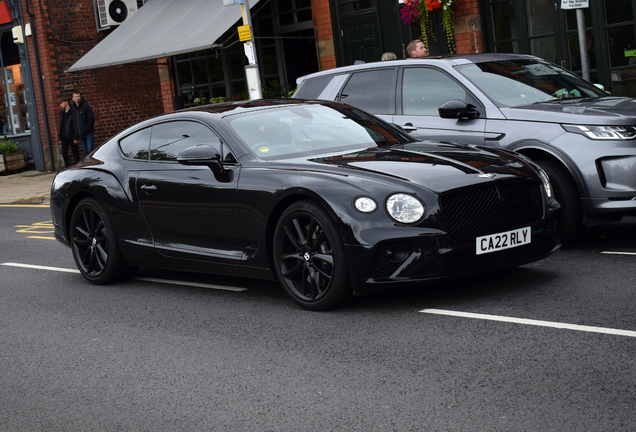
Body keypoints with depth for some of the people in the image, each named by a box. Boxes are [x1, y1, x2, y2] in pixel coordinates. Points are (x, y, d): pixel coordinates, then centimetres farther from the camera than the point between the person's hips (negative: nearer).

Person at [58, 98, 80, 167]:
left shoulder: (73, 111, -7)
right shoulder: (61, 112, 11)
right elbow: (60, 125, 14)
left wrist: (76, 137, -14)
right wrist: (59, 138, 9)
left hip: (71, 137, -6)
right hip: (63, 137, 6)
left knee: (75, 152, 2)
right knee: (64, 152, 4)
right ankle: (67, 168, 12)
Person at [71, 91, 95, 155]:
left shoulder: (85, 106, -5)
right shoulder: (73, 109, 11)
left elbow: (91, 118, -9)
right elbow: (73, 124, 14)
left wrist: (86, 129, -12)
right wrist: (76, 137, 10)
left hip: (88, 133, -5)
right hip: (80, 135, 5)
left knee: (90, 150, -8)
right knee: (86, 151, 8)